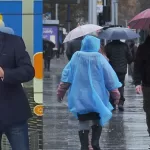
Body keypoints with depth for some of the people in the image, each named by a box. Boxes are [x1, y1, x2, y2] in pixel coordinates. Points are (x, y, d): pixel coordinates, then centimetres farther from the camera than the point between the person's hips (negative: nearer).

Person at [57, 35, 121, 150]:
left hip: (80, 97, 1)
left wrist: (61, 92, 10)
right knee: (97, 121, 14)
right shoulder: (99, 59, -8)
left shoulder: (76, 57, -2)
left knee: (83, 122, 4)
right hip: (97, 96, -1)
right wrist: (116, 94, 6)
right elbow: (110, 77, -4)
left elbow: (66, 76, 1)